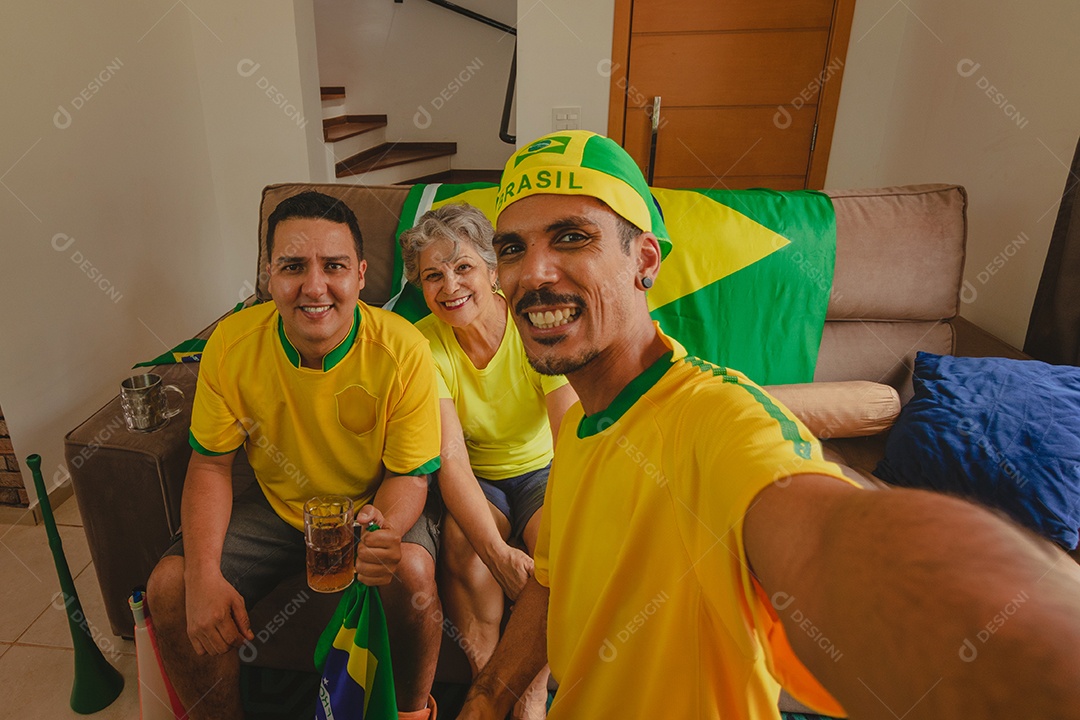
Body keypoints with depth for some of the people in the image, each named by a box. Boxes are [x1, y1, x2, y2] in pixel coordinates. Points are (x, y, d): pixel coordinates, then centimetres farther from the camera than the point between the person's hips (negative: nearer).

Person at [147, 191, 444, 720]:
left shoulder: (402, 349, -23)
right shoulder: (232, 344, -15)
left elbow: (410, 475, -16)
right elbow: (210, 464, -5)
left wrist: (383, 529, -39)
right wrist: (204, 575, -18)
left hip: (373, 506, -2)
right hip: (276, 504, 3)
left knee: (411, 569, -30)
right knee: (169, 587, -11)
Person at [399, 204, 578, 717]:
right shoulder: (424, 345, -16)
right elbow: (450, 458, -25)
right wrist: (498, 553, -40)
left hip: (542, 472, 0)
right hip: (476, 482, 1)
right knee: (463, 545, -29)